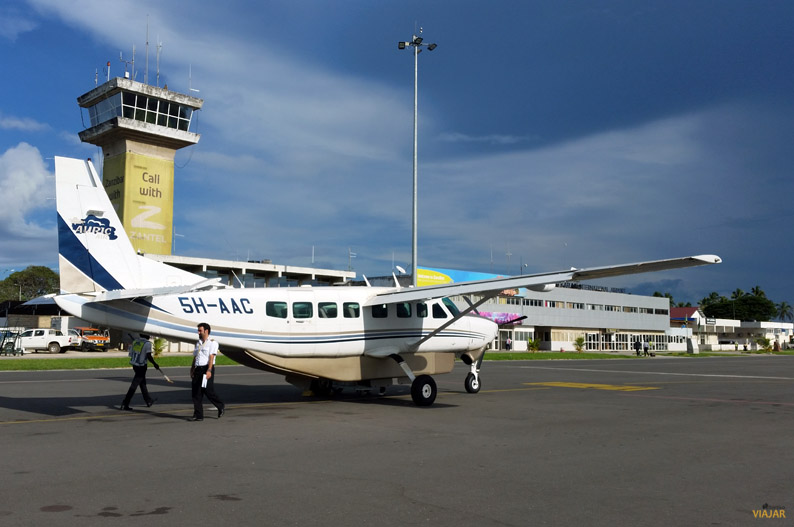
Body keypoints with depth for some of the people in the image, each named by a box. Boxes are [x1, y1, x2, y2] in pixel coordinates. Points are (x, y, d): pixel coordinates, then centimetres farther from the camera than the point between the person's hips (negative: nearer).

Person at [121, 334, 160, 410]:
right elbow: (149, 356, -19)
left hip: (134, 365, 8)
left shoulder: (135, 341, 5)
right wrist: (155, 364, -6)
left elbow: (130, 353, 7)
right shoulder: (147, 343, -15)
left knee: (143, 382, 20)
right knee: (134, 385, -4)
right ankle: (125, 404, -5)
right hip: (142, 366, -8)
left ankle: (149, 401, 35)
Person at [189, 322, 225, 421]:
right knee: (195, 393, 2)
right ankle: (198, 415, 7)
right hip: (198, 369, 7)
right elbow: (195, 357, 21)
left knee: (208, 391, -6)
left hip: (206, 369, -7)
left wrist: (209, 370, -20)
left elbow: (211, 357, -12)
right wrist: (192, 370, 15)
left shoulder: (212, 343, -2)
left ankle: (221, 406, 17)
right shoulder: (198, 343, 20)